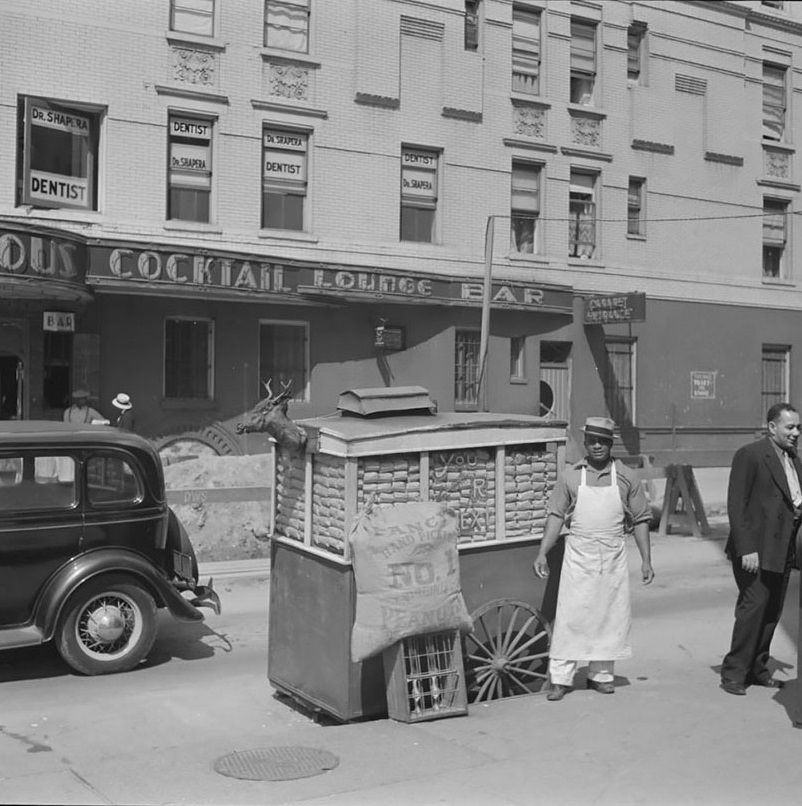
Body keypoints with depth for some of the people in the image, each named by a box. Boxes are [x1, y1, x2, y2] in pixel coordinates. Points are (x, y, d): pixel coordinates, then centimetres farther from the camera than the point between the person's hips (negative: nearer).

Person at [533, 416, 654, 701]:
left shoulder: (626, 477, 5)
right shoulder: (570, 476, 3)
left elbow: (640, 520, 7)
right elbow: (556, 516, 4)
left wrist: (646, 560, 2)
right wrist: (542, 553, -3)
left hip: (614, 558, 1)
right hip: (578, 557, -1)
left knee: (611, 616, 7)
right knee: (570, 616, -3)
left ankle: (601, 675, 21)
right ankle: (560, 678, 4)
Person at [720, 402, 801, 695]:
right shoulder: (749, 455, -10)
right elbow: (736, 505, -14)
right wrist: (746, 549, -18)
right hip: (756, 550, -7)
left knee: (772, 613, 10)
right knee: (752, 608, -8)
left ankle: (757, 669, 21)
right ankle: (734, 673, 2)